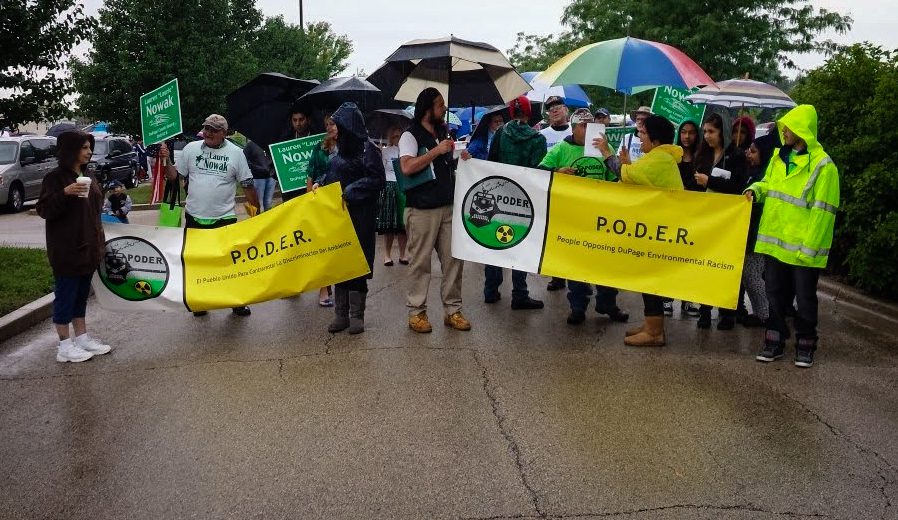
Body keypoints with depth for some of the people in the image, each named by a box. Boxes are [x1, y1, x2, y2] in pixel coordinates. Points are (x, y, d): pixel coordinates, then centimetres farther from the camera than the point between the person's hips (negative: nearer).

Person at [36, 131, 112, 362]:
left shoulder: (89, 175, 11)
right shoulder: (55, 177, -11)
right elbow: (44, 210, -14)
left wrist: (99, 241, 18)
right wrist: (65, 193, -29)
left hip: (88, 247, 7)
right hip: (66, 249, -7)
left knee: (82, 293, 14)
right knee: (66, 293, 0)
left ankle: (81, 337, 24)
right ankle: (65, 346, 9)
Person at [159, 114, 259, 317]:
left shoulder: (236, 153, -2)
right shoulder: (191, 149, 2)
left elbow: (247, 185, 1)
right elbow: (174, 176, 7)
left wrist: (257, 211, 0)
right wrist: (165, 160, -10)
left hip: (224, 218, -2)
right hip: (195, 217, 2)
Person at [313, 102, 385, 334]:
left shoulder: (367, 148, -9)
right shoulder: (340, 149, 13)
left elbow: (377, 179, -15)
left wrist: (349, 193, -17)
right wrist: (321, 184, 4)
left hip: (359, 216, -7)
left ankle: (357, 315, 9)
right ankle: (341, 314, 15)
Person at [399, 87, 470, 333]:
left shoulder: (443, 134, 16)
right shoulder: (411, 136, -4)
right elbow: (407, 167, -20)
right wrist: (437, 150, -18)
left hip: (448, 207, 6)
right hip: (422, 209, -6)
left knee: (453, 259, 5)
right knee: (420, 262, -1)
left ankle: (452, 310, 14)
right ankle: (416, 312, 8)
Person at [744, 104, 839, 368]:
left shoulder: (822, 165, -13)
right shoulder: (779, 156, 8)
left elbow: (823, 212, -15)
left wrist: (809, 247, -18)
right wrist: (755, 189, -1)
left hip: (802, 249, -6)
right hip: (774, 243, 6)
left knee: (805, 299, 7)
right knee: (775, 296, 13)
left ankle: (805, 345, 21)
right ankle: (775, 341, 24)